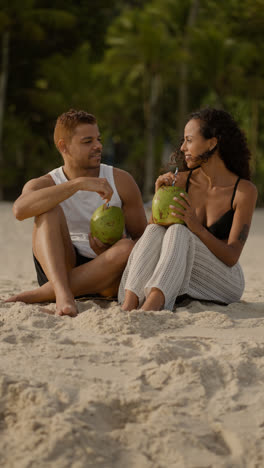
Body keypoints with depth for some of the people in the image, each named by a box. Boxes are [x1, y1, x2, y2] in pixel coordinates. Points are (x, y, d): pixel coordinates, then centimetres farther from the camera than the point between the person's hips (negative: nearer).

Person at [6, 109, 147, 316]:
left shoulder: (121, 181, 5)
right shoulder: (43, 184, 1)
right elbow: (20, 209, -24)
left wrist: (108, 252, -18)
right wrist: (79, 183, -29)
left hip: (105, 278, 1)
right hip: (57, 269, -1)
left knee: (127, 248, -32)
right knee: (49, 209, -22)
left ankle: (39, 295, -31)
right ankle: (62, 293, -43)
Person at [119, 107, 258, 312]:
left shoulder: (244, 190, -8)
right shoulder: (182, 181, 3)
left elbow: (231, 258, -14)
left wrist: (197, 228, -30)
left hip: (224, 281, -4)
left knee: (178, 232, -32)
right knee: (155, 230, -27)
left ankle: (148, 310, -56)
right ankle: (128, 306, -49)